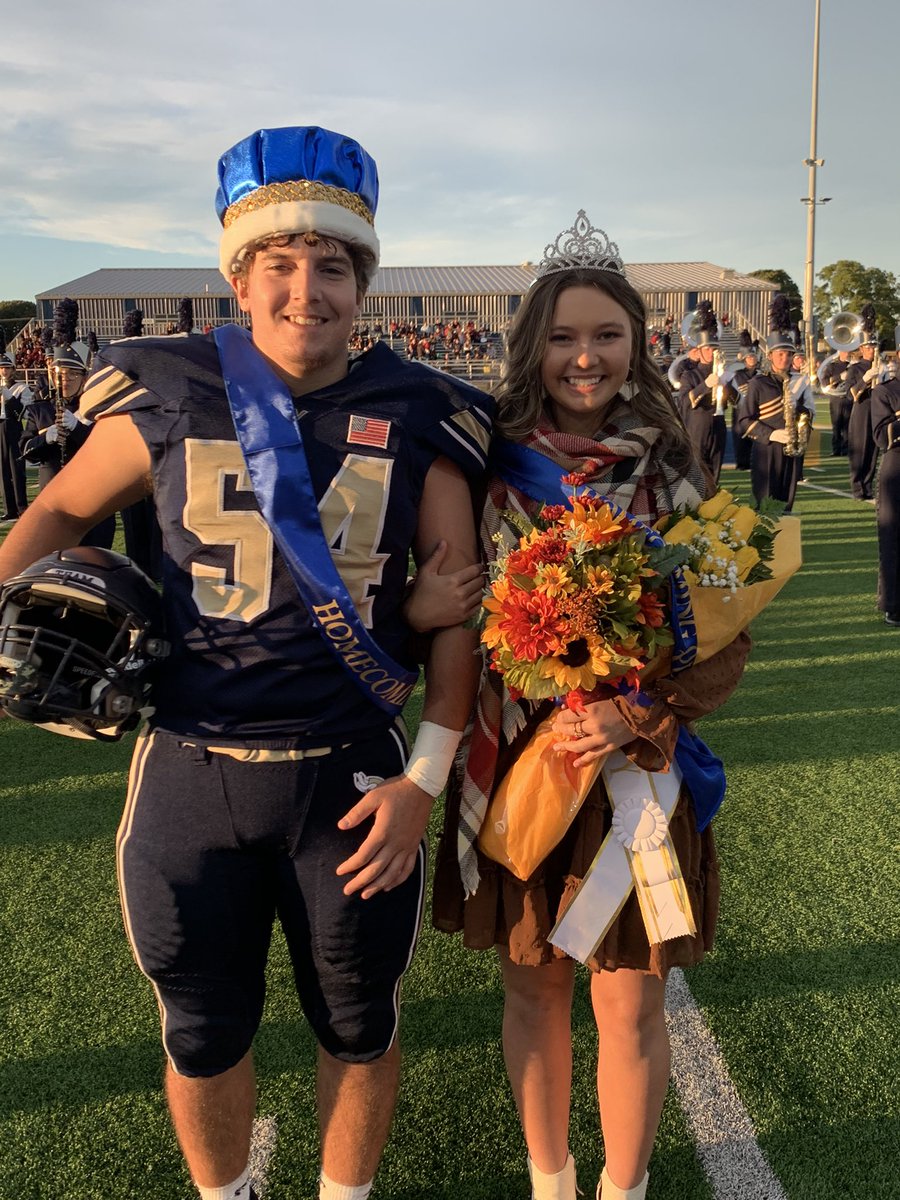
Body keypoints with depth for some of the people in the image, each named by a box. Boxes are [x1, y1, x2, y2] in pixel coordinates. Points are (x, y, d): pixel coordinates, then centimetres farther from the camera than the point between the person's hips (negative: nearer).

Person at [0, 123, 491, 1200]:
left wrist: (424, 777, -7)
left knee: (358, 1028, 18)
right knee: (203, 1037, 19)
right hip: (189, 775, 1)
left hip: (350, 778, 0)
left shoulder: (415, 418, -4)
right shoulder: (168, 396, -4)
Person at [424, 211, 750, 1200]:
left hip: (643, 769, -1)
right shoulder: (491, 468, -3)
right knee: (533, 987, 16)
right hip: (515, 768, 1)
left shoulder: (674, 476, -4)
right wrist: (544, 715, -14)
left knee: (630, 1006, 10)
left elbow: (727, 639, -4)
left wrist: (633, 717, -19)